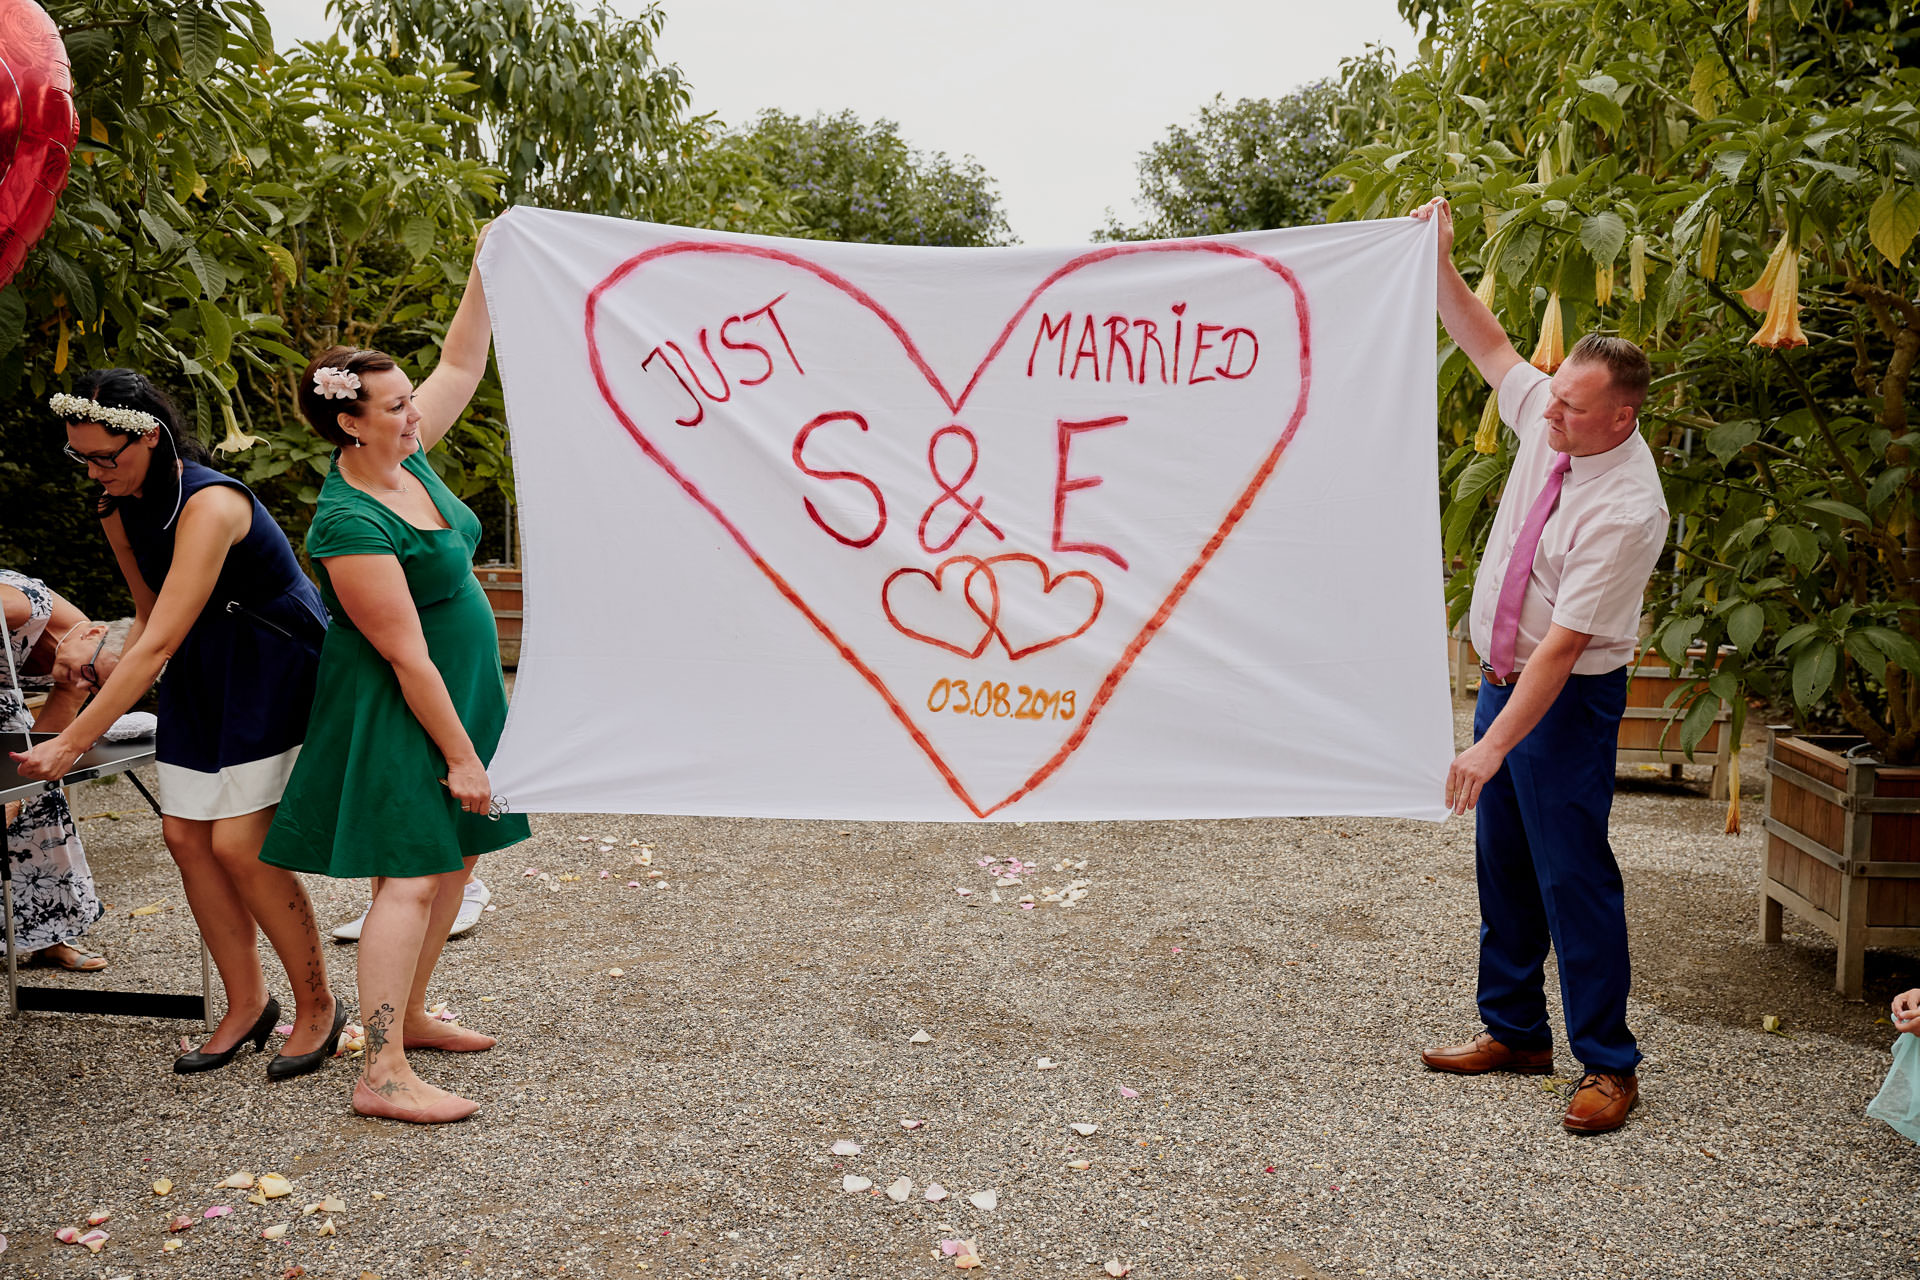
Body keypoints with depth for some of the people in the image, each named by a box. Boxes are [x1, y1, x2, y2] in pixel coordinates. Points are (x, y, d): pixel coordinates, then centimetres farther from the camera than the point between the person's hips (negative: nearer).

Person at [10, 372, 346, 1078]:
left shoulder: (209, 505, -27)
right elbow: (148, 619, 14)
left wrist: (73, 742, -29)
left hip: (277, 670, -8)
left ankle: (317, 1005, 6)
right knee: (185, 834, 3)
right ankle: (247, 1002, 17)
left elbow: (159, 645, -30)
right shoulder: (119, 509, 1)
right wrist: (97, 695, 1)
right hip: (201, 675, 8)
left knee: (238, 843, -11)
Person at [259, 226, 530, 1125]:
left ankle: (409, 1016, 29)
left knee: (455, 858, 14)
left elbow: (463, 364, 12)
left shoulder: (406, 459, 2)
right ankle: (382, 1074, -5)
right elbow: (405, 654, -23)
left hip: (461, 693, 9)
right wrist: (461, 755, -20)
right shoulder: (352, 524, -23)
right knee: (410, 878, -9)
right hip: (400, 716, -9)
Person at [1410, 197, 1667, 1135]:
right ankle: (1515, 1030, 29)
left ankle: (1609, 1065, 11)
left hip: (1568, 697, -8)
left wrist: (1493, 745, -29)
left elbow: (1565, 643, -28)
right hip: (1504, 675, 8)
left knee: (1572, 873, -3)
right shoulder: (1547, 420, -3)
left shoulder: (1628, 509, -25)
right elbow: (1485, 343, 12)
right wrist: (1438, 260, 0)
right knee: (1502, 861, 15)